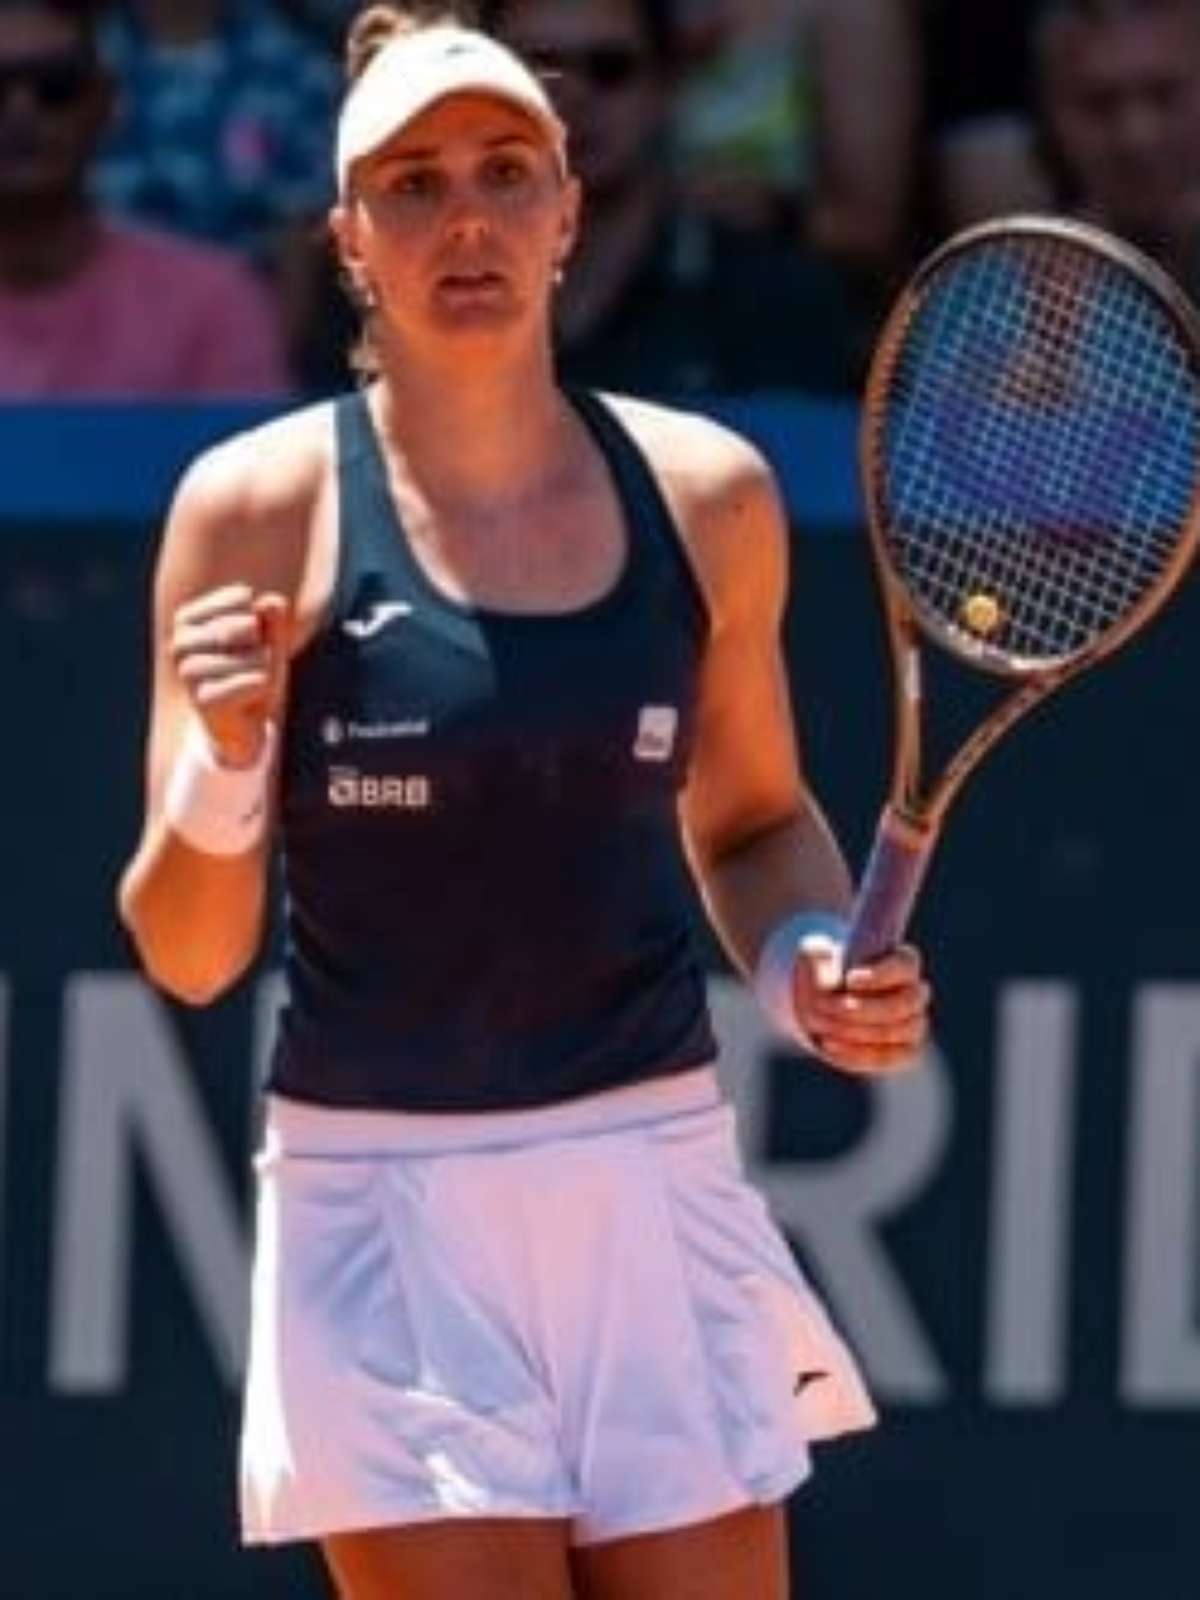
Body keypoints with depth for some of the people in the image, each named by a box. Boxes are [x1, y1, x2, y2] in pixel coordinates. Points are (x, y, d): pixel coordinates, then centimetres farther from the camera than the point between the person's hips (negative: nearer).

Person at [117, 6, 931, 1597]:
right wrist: (223, 756, -20)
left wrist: (813, 957, 1)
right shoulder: (264, 507, -4)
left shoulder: (706, 494, 4)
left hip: (654, 1190, 3)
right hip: (384, 1203, -3)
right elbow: (189, 955, -2)